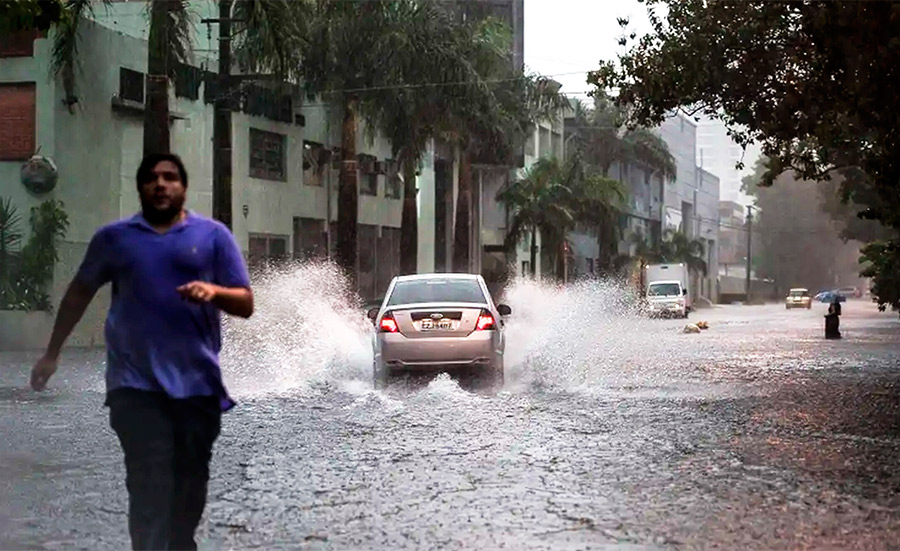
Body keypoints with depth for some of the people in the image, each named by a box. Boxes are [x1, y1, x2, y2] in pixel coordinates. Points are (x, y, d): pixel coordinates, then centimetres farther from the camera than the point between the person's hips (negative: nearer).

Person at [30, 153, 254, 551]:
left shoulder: (213, 235, 6)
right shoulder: (114, 237, 10)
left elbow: (246, 304, 3)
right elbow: (80, 293, 21)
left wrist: (214, 291, -18)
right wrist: (52, 352, 22)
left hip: (198, 383, 1)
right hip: (137, 384, -1)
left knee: (190, 485, 9)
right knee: (149, 485, -10)